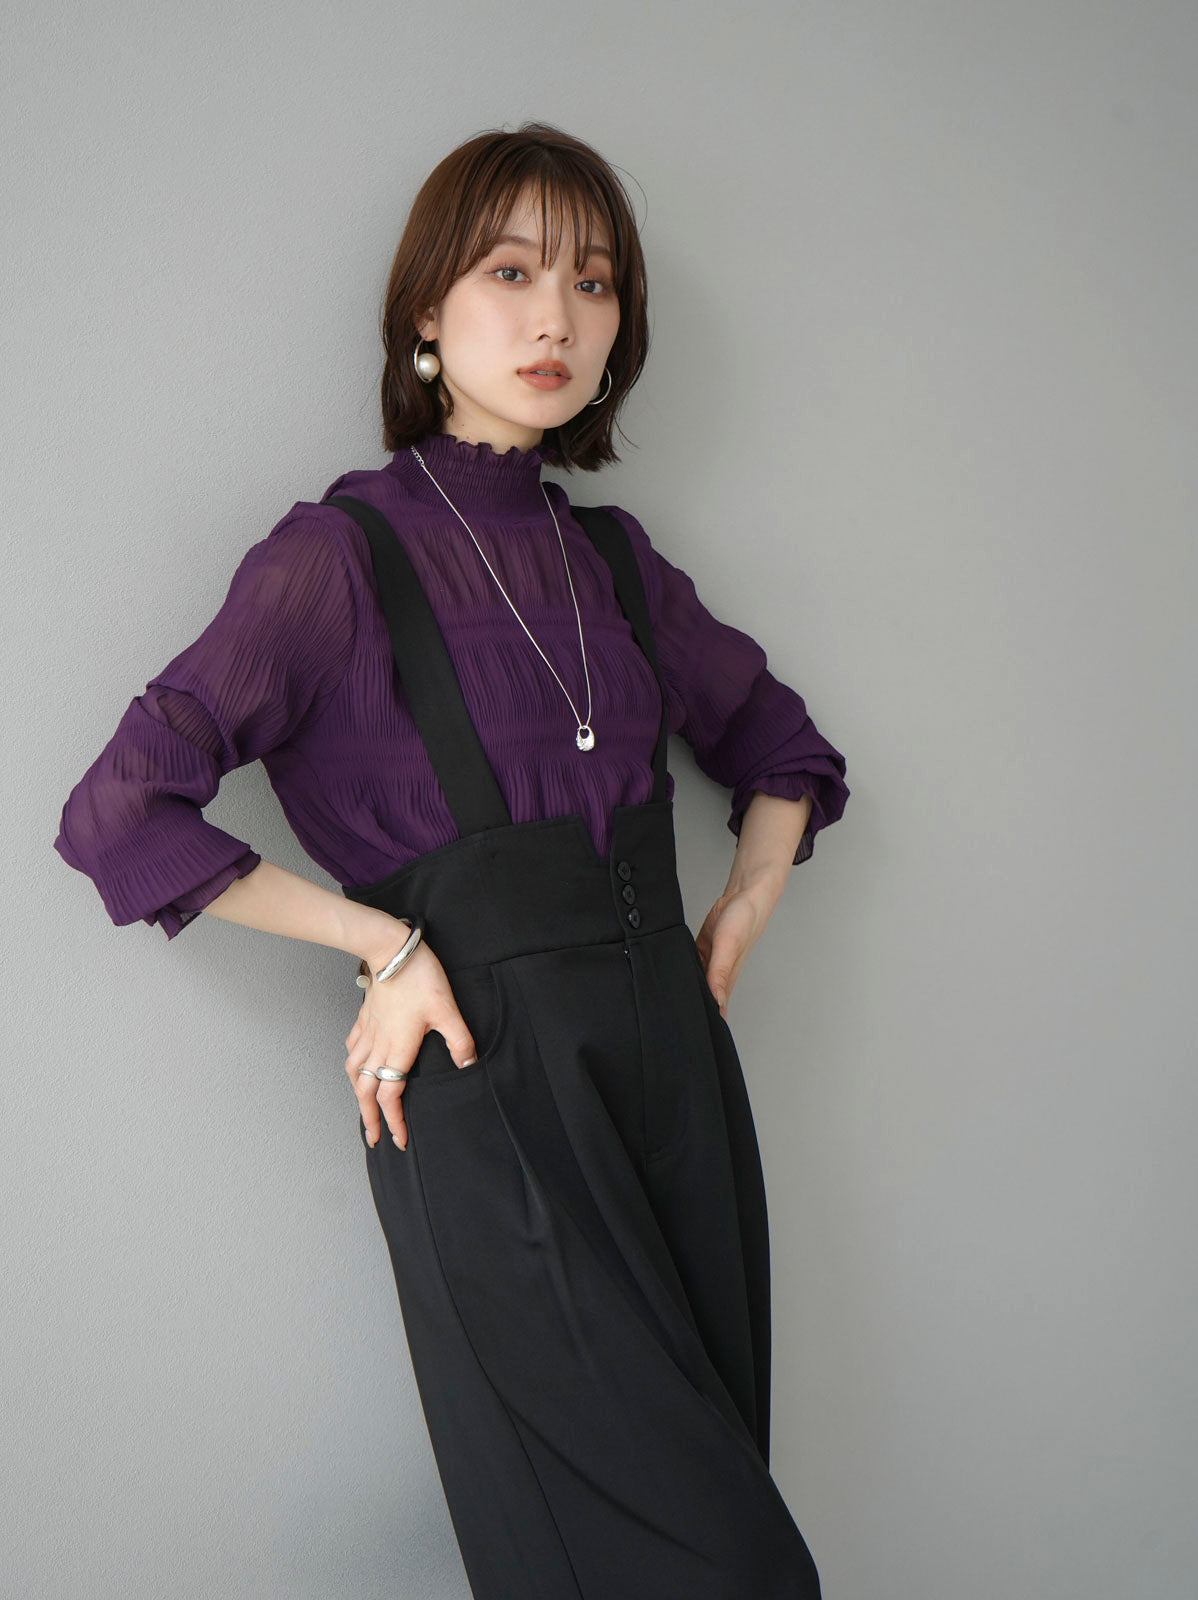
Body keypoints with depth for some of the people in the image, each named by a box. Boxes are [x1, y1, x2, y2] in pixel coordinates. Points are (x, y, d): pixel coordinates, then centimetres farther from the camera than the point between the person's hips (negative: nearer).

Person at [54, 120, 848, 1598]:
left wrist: (745, 910, 9)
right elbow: (120, 814, -11)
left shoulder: (613, 556, 12)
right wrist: (388, 941, -11)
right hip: (489, 1079, -6)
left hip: (674, 1055, 6)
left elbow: (777, 742, 27)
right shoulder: (344, 552, -4)